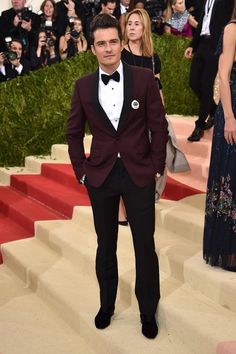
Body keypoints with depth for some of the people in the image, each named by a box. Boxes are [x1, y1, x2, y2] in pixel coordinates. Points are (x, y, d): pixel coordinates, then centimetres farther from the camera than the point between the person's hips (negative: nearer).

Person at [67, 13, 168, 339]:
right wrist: (81, 171, 3)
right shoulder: (83, 86, 1)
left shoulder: (144, 78, -5)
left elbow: (159, 126, -1)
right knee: (106, 245, 14)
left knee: (145, 245, 6)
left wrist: (157, 167, -4)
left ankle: (148, 310, 24)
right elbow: (74, 132, 9)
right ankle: (107, 304, 32)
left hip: (140, 175, -2)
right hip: (100, 176, 2)